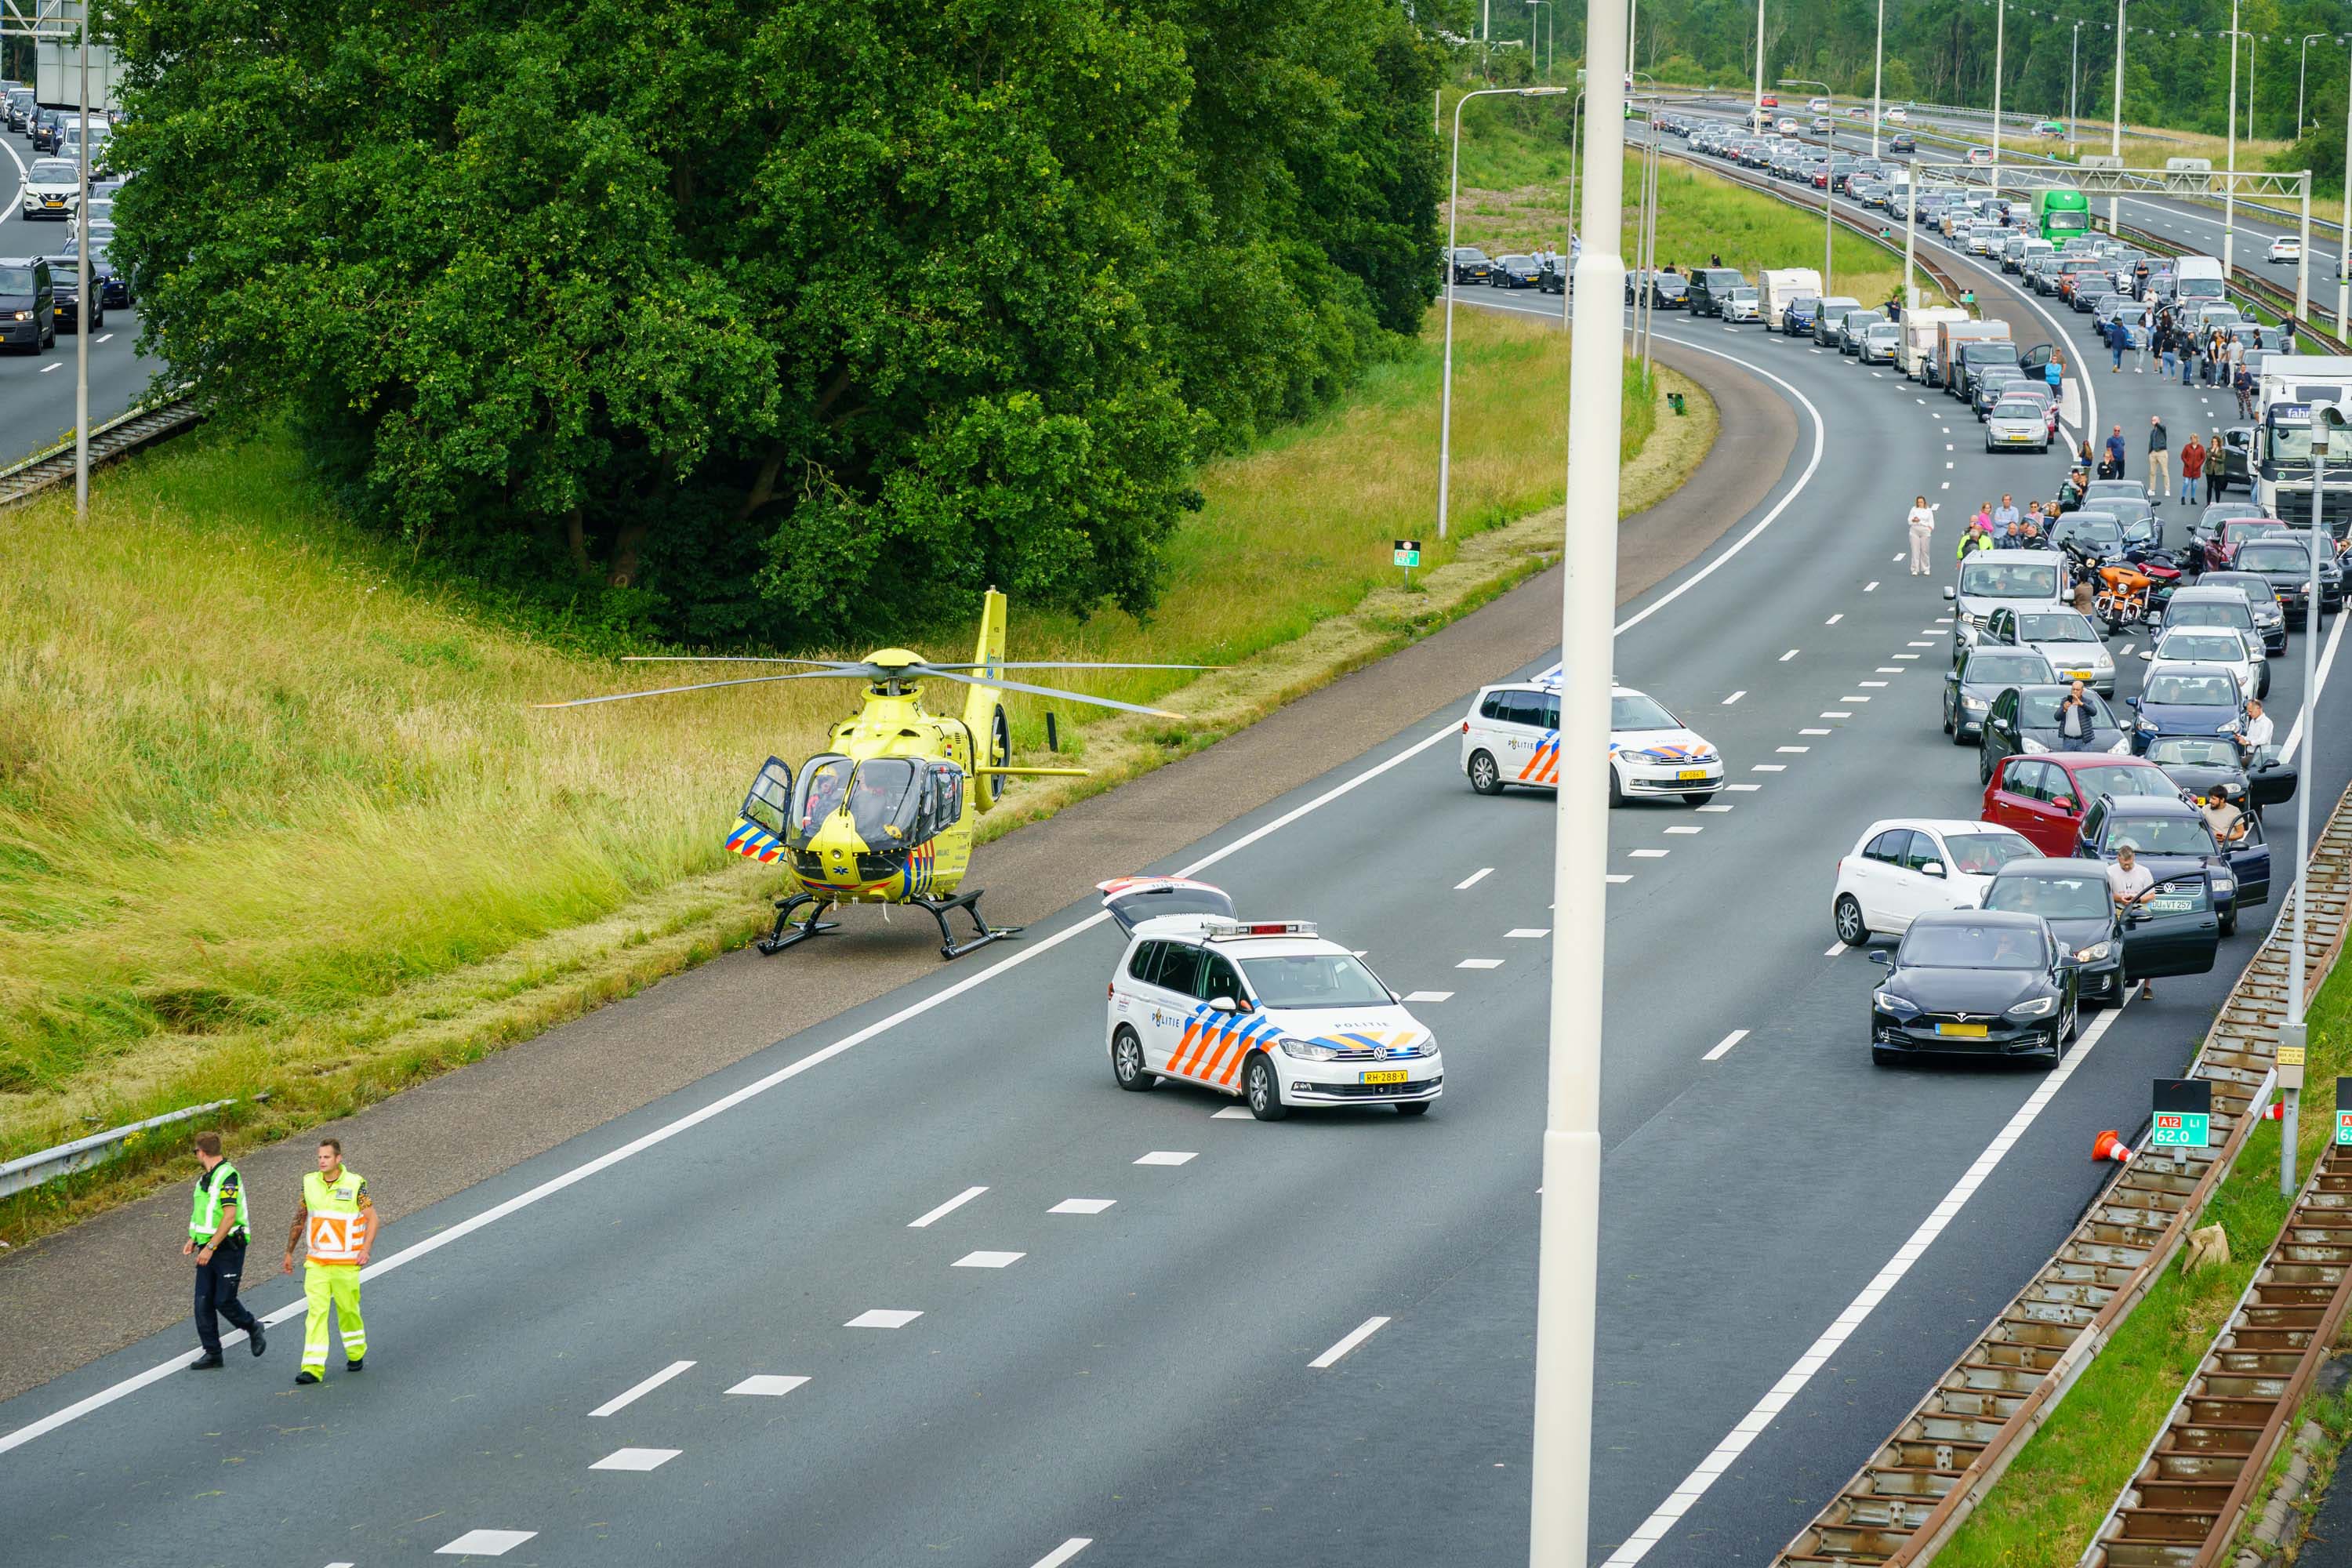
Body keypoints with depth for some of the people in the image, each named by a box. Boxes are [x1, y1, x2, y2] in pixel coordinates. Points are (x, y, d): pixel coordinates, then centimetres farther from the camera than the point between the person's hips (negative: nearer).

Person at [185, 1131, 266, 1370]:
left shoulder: (228, 1176, -17)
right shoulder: (205, 1178, 13)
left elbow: (229, 1217, -22)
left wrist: (210, 1247, -24)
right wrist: (193, 1239, 13)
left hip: (229, 1246, -9)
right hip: (208, 1246, 9)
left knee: (224, 1301, -7)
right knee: (203, 1302, 1)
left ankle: (253, 1328, 20)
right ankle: (212, 1353, 5)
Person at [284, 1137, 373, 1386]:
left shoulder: (355, 1184, -7)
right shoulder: (309, 1182, 3)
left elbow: (371, 1218, -2)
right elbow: (300, 1218, 14)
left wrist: (366, 1249, -15)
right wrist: (289, 1253, 16)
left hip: (346, 1262, -2)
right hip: (316, 1261, 2)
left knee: (348, 1309, 9)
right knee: (316, 1311, -8)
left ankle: (356, 1354, 34)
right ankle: (313, 1368, -12)